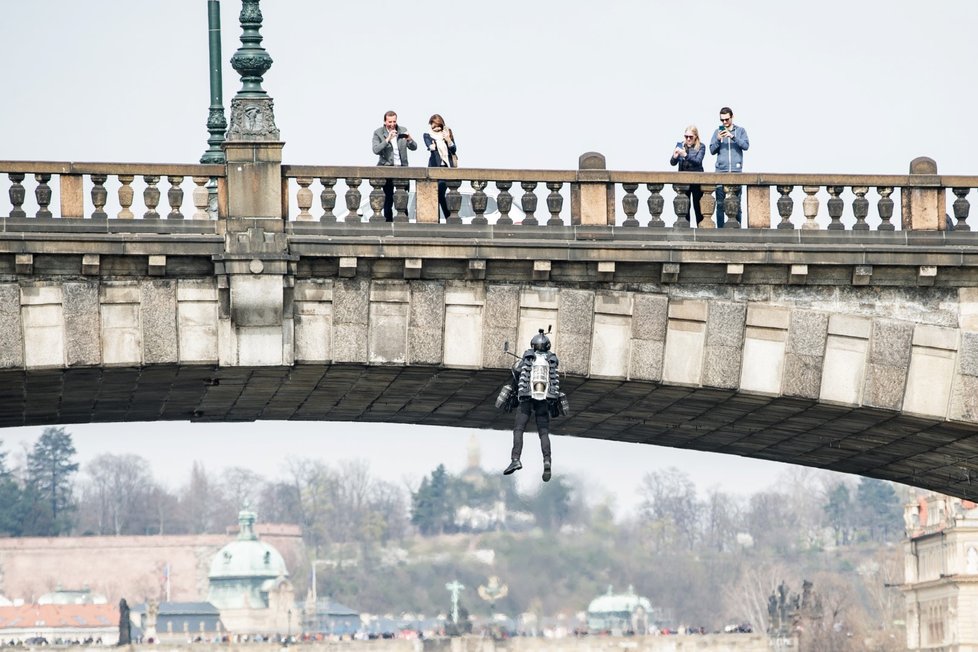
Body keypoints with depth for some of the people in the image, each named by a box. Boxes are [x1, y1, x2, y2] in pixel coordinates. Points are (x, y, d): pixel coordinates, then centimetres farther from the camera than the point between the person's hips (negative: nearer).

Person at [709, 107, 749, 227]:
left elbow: (746, 146, -4)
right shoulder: (717, 131, 14)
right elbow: (712, 150, 11)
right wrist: (718, 140, -7)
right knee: (720, 202, -3)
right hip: (721, 171, 1)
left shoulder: (740, 131, 10)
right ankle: (720, 228, -2)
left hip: (736, 170, -1)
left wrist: (733, 137, -15)